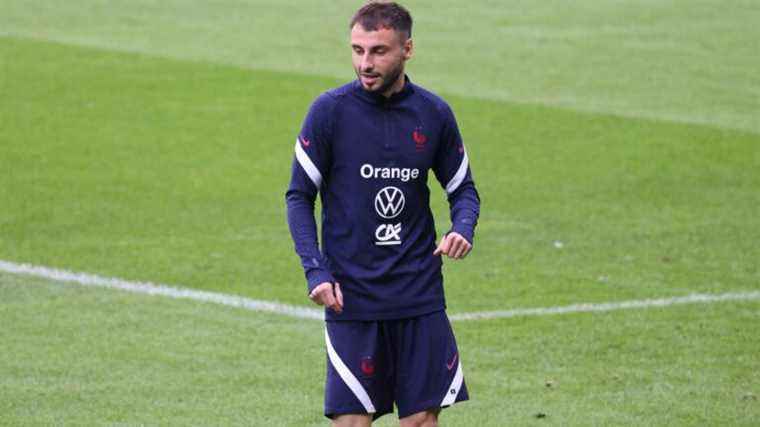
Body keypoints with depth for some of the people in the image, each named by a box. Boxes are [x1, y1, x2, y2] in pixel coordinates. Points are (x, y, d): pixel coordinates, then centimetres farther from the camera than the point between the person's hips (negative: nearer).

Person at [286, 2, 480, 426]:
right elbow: (299, 196, -1)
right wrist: (316, 270, -13)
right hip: (351, 296, -3)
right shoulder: (330, 111, -5)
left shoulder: (433, 113, 3)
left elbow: (463, 188, 14)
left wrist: (463, 229, -9)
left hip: (421, 296, 3)